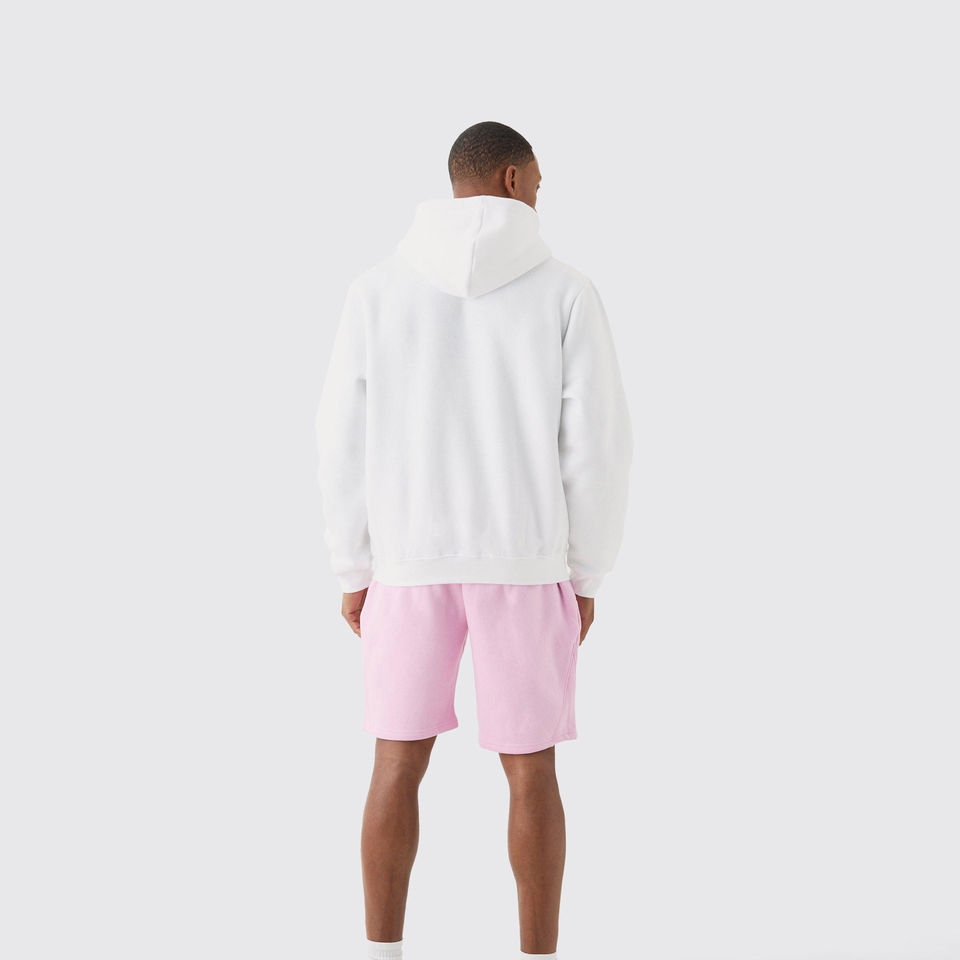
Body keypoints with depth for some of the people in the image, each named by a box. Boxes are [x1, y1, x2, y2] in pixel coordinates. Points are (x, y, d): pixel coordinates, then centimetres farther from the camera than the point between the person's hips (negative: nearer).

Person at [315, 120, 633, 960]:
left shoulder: (378, 289, 0)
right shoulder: (567, 292, -5)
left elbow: (345, 441, -1)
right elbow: (598, 446, -6)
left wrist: (352, 570, 8)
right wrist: (587, 576, 4)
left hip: (409, 561, 1)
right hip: (521, 561, -1)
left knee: (399, 766, 11)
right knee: (531, 771, 8)